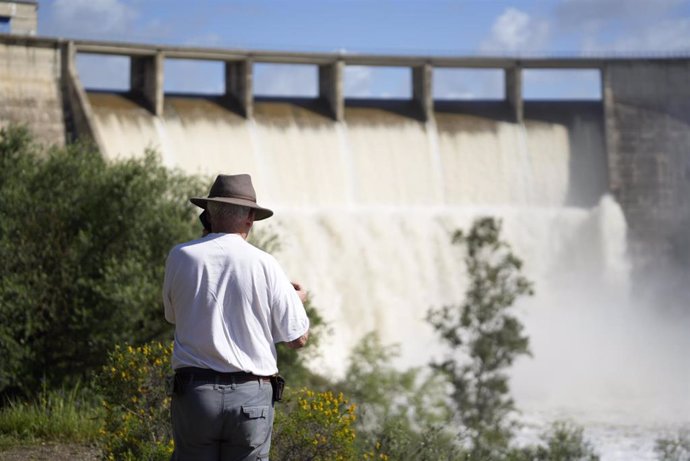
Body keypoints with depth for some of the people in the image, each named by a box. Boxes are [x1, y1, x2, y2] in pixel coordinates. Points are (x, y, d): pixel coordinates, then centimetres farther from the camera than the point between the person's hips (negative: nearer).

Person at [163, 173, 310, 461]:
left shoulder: (181, 257, 0)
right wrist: (297, 299, 22)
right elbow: (298, 338, 2)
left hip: (195, 393, 1)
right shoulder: (265, 265, -4)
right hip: (251, 395, -1)